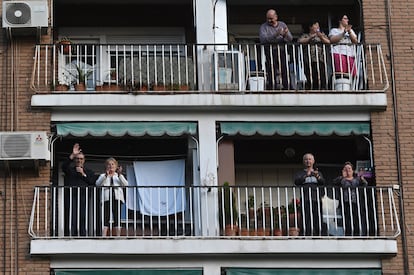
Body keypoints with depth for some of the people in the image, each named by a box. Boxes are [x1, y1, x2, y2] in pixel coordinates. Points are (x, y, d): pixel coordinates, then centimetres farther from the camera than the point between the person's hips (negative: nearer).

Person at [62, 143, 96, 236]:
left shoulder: (89, 172, 22)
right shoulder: (69, 170, 19)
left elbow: (92, 182, 5)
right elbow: (64, 166, -5)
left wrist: (83, 174, -3)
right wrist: (72, 155, -15)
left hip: (83, 197, 1)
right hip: (71, 196, -1)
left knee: (83, 220, -5)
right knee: (71, 219, -10)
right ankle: (69, 236, -14)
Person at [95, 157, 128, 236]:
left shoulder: (119, 176, 17)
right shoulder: (103, 176, 14)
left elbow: (125, 184, -1)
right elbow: (97, 184, -6)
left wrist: (119, 175, -13)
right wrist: (106, 175, -17)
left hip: (117, 198, 1)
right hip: (106, 198, -1)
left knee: (117, 218, -1)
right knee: (106, 218, -8)